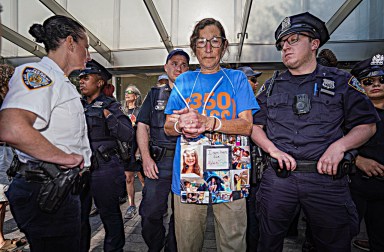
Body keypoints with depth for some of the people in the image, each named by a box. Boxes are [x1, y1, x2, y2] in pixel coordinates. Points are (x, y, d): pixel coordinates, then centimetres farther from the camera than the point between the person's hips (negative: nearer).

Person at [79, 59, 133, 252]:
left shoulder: (110, 106, -3)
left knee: (109, 214, 9)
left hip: (105, 169, -5)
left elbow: (127, 135, -14)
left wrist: (108, 115, -16)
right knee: (78, 216, 16)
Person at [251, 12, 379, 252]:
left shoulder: (341, 82, 5)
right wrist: (273, 149, -7)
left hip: (326, 177, -1)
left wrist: (339, 145, -13)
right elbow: (255, 125, 9)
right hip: (278, 177, 2)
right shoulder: (271, 86, 10)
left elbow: (367, 124, 5)